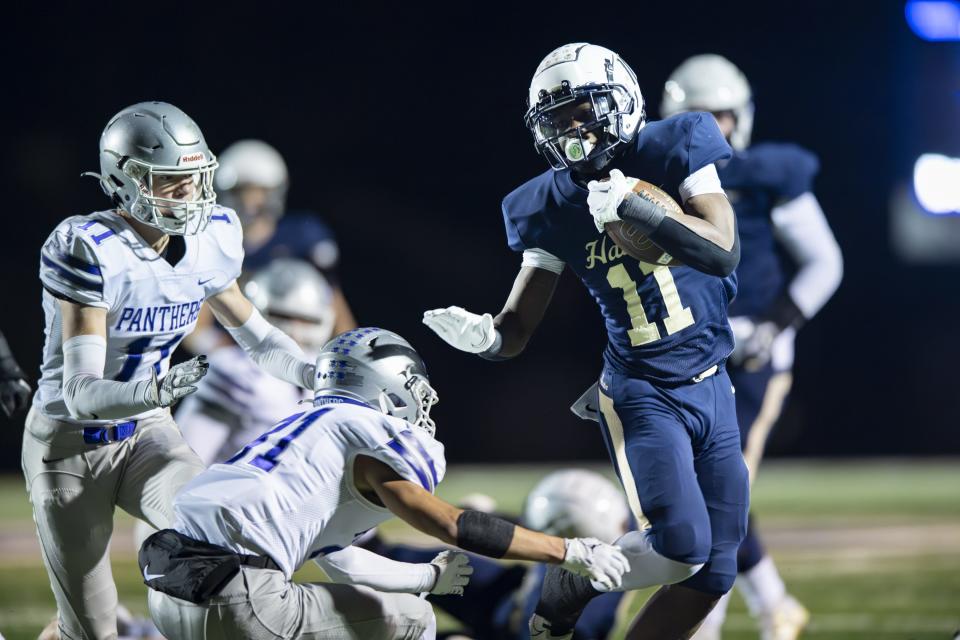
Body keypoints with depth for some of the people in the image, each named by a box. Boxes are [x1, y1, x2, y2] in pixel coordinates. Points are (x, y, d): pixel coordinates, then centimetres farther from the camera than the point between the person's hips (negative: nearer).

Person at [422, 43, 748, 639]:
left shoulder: (673, 152, -7)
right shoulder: (554, 207, -6)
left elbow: (723, 251, -18)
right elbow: (519, 326, -3)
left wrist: (633, 206, -27)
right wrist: (485, 336, -27)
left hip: (712, 387, 3)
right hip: (643, 394, -3)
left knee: (715, 571, 2)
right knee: (680, 549, -20)